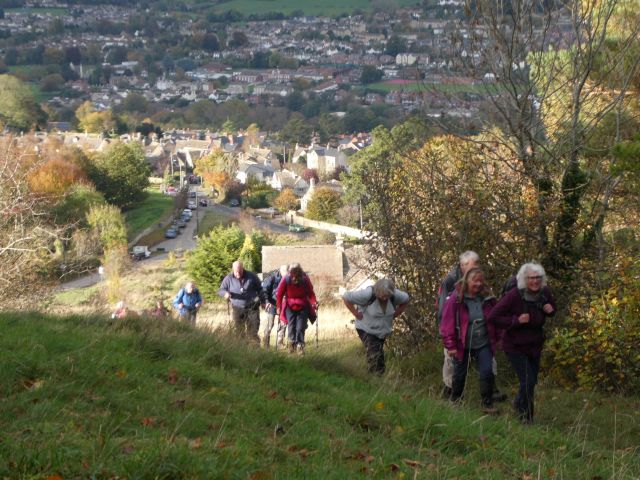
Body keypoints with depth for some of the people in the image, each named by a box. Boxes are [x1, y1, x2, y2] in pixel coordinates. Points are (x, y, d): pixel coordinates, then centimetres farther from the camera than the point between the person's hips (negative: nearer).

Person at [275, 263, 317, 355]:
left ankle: (300, 345, -3)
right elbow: (279, 294, -6)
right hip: (290, 306, 0)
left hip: (303, 307, 0)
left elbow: (311, 293, -7)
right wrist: (278, 306, -7)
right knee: (291, 326, -2)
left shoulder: (305, 279, -15)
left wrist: (314, 303, -20)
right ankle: (292, 343, 18)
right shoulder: (286, 279, -16)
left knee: (301, 327, -8)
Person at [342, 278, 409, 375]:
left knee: (379, 352, 13)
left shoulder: (395, 295, -17)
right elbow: (346, 298, -23)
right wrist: (356, 314, -20)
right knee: (374, 353, -19)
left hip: (383, 330, 5)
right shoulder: (368, 294, -30)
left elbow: (405, 300, 7)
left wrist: (395, 315, -2)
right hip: (366, 328, -5)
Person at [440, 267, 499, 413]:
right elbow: (447, 323, -12)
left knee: (487, 372, -8)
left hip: (483, 345, 2)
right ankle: (455, 402, 33)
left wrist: (494, 340, 8)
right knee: (459, 375, 13)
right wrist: (450, 345, -13)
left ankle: (487, 404, 4)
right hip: (462, 345, -2)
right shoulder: (456, 299, -13)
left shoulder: (487, 298, -2)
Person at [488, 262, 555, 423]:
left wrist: (550, 309, -10)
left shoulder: (544, 292, -8)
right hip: (515, 346, -6)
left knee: (532, 380, 17)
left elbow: (552, 306, 14)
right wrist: (516, 320, -31)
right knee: (528, 381, -12)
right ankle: (526, 416, 9)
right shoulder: (514, 295, -25)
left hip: (535, 346, 6)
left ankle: (519, 403, 47)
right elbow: (493, 317, -23)